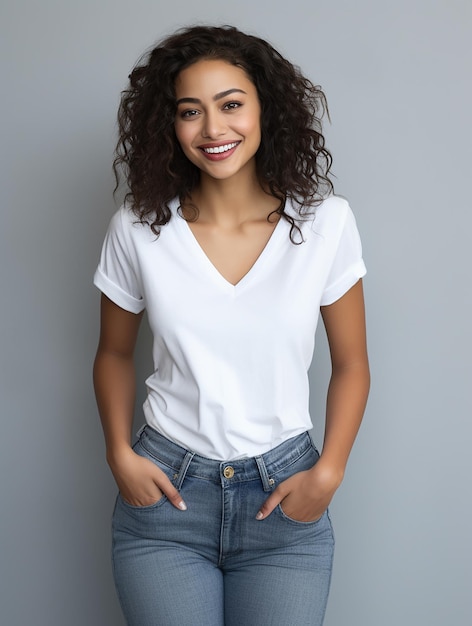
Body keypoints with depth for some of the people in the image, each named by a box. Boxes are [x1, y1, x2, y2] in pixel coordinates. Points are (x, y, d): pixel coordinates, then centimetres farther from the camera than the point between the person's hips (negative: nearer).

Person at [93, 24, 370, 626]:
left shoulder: (325, 222, -6)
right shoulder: (138, 227, -5)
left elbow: (351, 363, 3)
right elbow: (114, 354, 9)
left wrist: (329, 471, -7)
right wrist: (120, 453, -4)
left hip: (285, 496, 0)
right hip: (164, 487, 0)